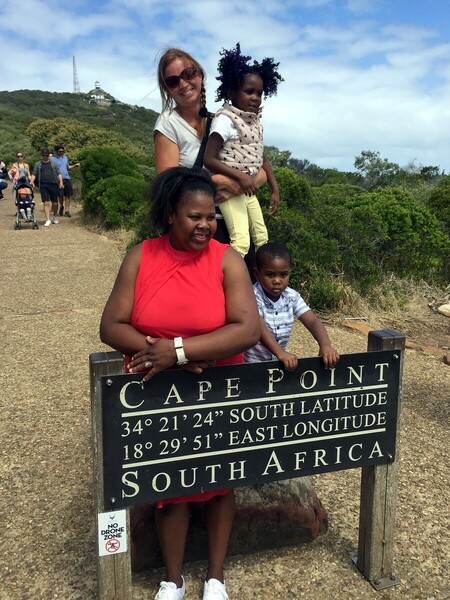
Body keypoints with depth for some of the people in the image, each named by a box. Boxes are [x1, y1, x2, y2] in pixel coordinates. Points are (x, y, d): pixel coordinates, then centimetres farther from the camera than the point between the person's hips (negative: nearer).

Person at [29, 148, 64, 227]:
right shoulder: (38, 164, 14)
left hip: (53, 185, 0)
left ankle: (55, 216, 29)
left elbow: (59, 174, 10)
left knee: (55, 203, 3)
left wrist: (61, 182, -2)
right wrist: (31, 181, -6)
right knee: (46, 203, -8)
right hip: (43, 186, 0)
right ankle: (48, 220, -6)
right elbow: (34, 174, 12)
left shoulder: (54, 163, 13)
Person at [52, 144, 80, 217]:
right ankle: (61, 206, 26)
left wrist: (75, 165, 7)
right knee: (61, 196, -3)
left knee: (68, 195, -1)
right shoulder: (53, 159, -1)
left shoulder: (65, 157, 16)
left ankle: (66, 211, 3)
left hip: (67, 178, 4)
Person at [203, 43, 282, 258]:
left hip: (248, 190, 9)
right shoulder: (225, 120, -15)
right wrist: (239, 176, -29)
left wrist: (275, 190, 10)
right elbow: (208, 159, -21)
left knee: (262, 238, 15)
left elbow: (262, 159, 16)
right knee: (241, 241, -21)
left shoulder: (256, 123, 10)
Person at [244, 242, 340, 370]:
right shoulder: (253, 296, -17)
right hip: (251, 363, -4)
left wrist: (325, 345, -27)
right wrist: (280, 353, -43)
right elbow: (259, 328, -29)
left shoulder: (292, 296, -2)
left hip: (278, 362, 4)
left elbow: (312, 321, -9)